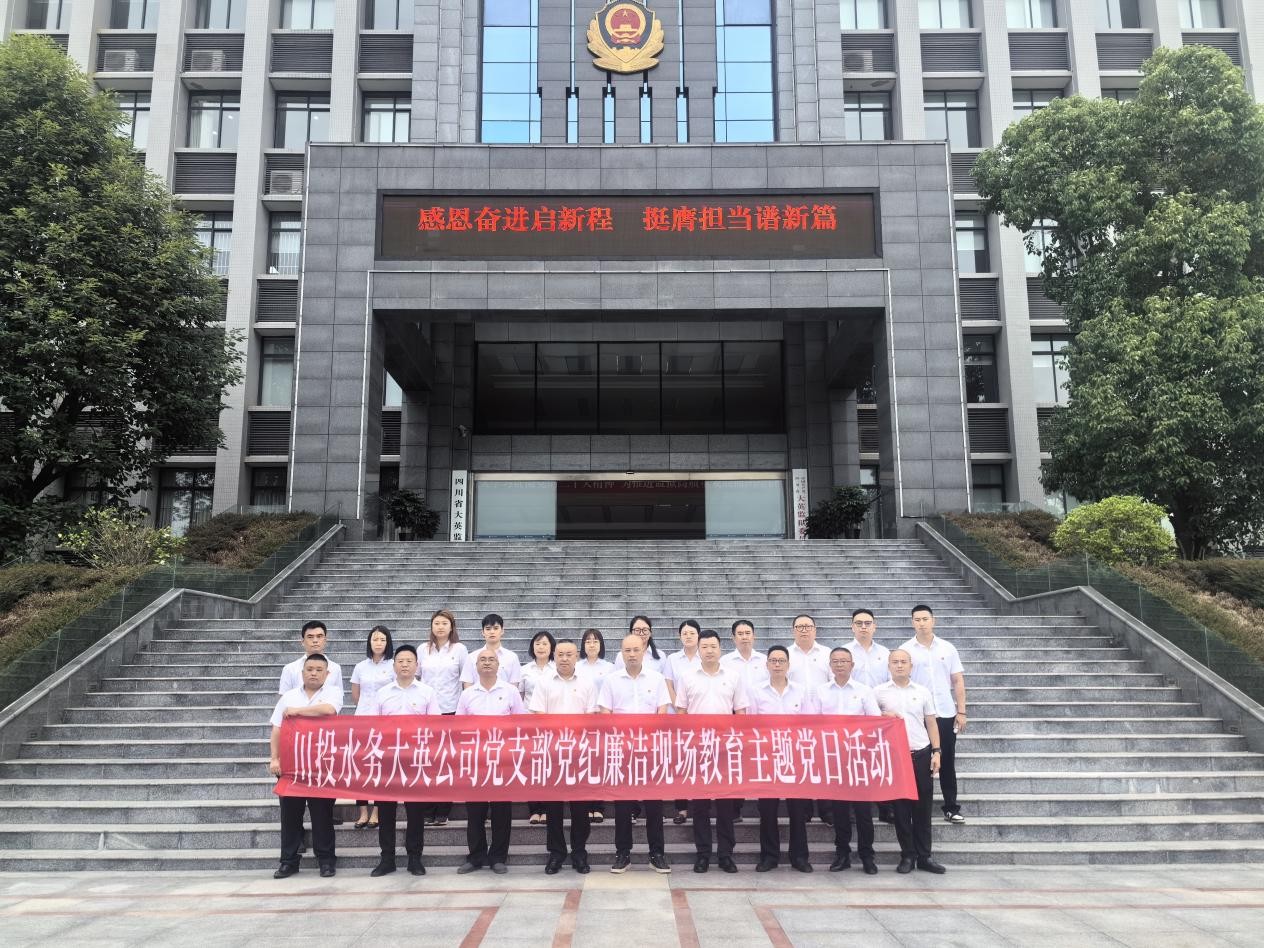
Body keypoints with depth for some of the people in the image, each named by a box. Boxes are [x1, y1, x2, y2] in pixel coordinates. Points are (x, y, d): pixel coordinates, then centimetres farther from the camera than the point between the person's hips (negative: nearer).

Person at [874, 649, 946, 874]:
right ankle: (907, 855, 12)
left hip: (921, 754, 2)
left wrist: (936, 752, 2)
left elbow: (931, 723, 9)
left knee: (923, 807, 5)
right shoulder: (879, 692, 2)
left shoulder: (923, 692, 7)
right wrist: (883, 715, -12)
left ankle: (924, 856, 13)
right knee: (901, 807, 3)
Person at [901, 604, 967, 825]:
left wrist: (961, 711, 1)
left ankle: (951, 808, 16)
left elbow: (958, 681, 6)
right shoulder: (906, 649, 0)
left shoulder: (947, 648, 5)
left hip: (946, 714, 2)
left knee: (947, 764, 8)